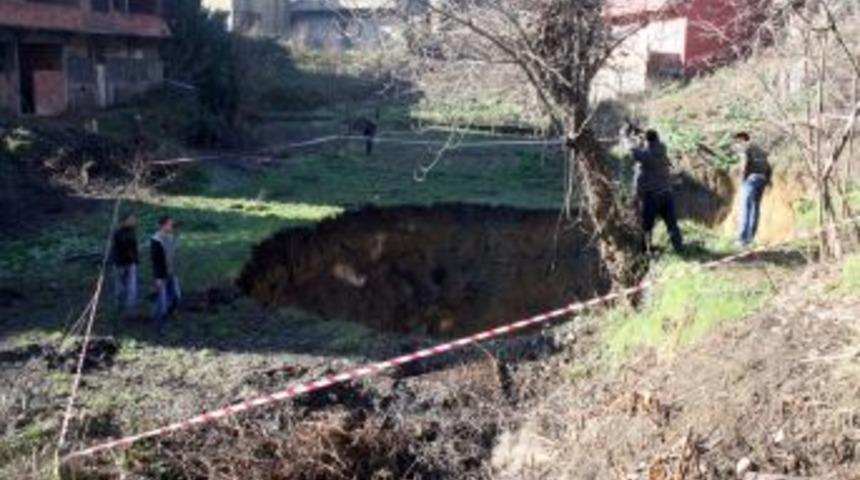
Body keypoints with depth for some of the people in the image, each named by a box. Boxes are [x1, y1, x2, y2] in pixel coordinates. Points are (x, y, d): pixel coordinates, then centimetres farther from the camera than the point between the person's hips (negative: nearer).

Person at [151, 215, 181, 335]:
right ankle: (159, 327, 15)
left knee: (176, 298, 9)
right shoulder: (156, 240, -19)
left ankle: (164, 316, 32)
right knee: (162, 301, 1)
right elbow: (155, 261, -19)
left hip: (172, 274, 7)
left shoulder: (171, 237, 5)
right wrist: (158, 278, -19)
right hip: (161, 276, -7)